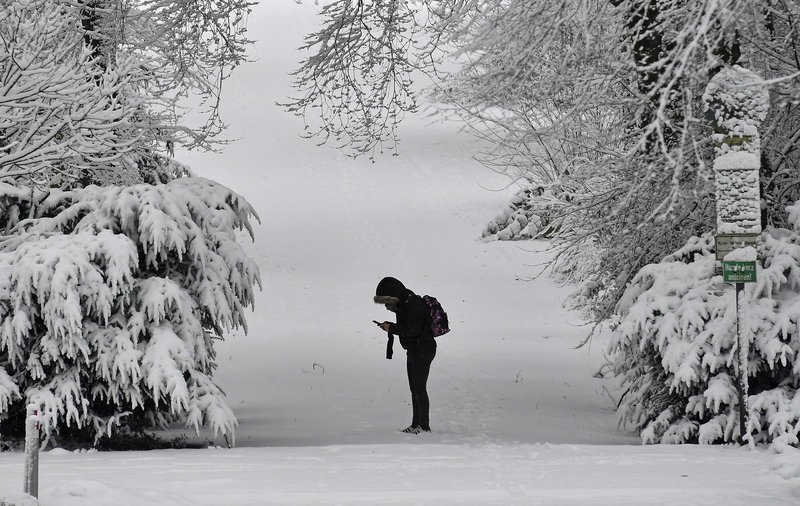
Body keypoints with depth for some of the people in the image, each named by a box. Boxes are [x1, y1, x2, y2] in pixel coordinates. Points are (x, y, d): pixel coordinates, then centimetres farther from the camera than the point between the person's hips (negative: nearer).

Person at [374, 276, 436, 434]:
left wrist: (392, 328, -16)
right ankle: (416, 424, 19)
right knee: (415, 389, 13)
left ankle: (424, 426, -7)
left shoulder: (413, 304, -20)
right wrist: (390, 326, 4)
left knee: (419, 388, -10)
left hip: (423, 350, -11)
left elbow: (412, 330, -25)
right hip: (413, 350, 11)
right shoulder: (403, 303, 11)